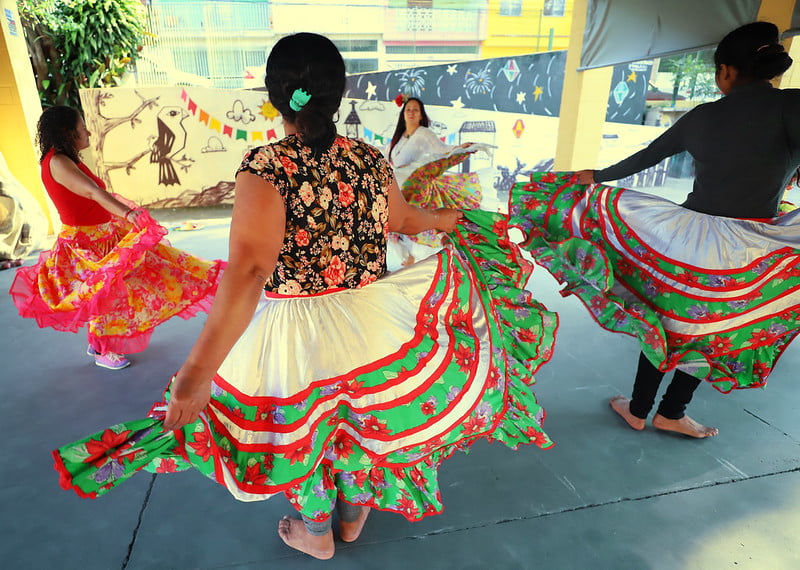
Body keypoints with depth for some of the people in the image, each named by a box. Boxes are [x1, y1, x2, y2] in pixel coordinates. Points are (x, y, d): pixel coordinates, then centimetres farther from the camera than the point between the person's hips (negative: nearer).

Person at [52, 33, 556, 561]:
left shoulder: (265, 166, -20)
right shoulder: (370, 159, -6)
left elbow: (249, 270, -33)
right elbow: (405, 219, 11)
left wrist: (198, 372, -37)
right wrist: (452, 218, 32)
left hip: (296, 333, -3)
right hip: (370, 318, 4)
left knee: (301, 432, 24)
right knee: (363, 423, 27)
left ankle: (317, 533, 49)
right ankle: (354, 516, 53)